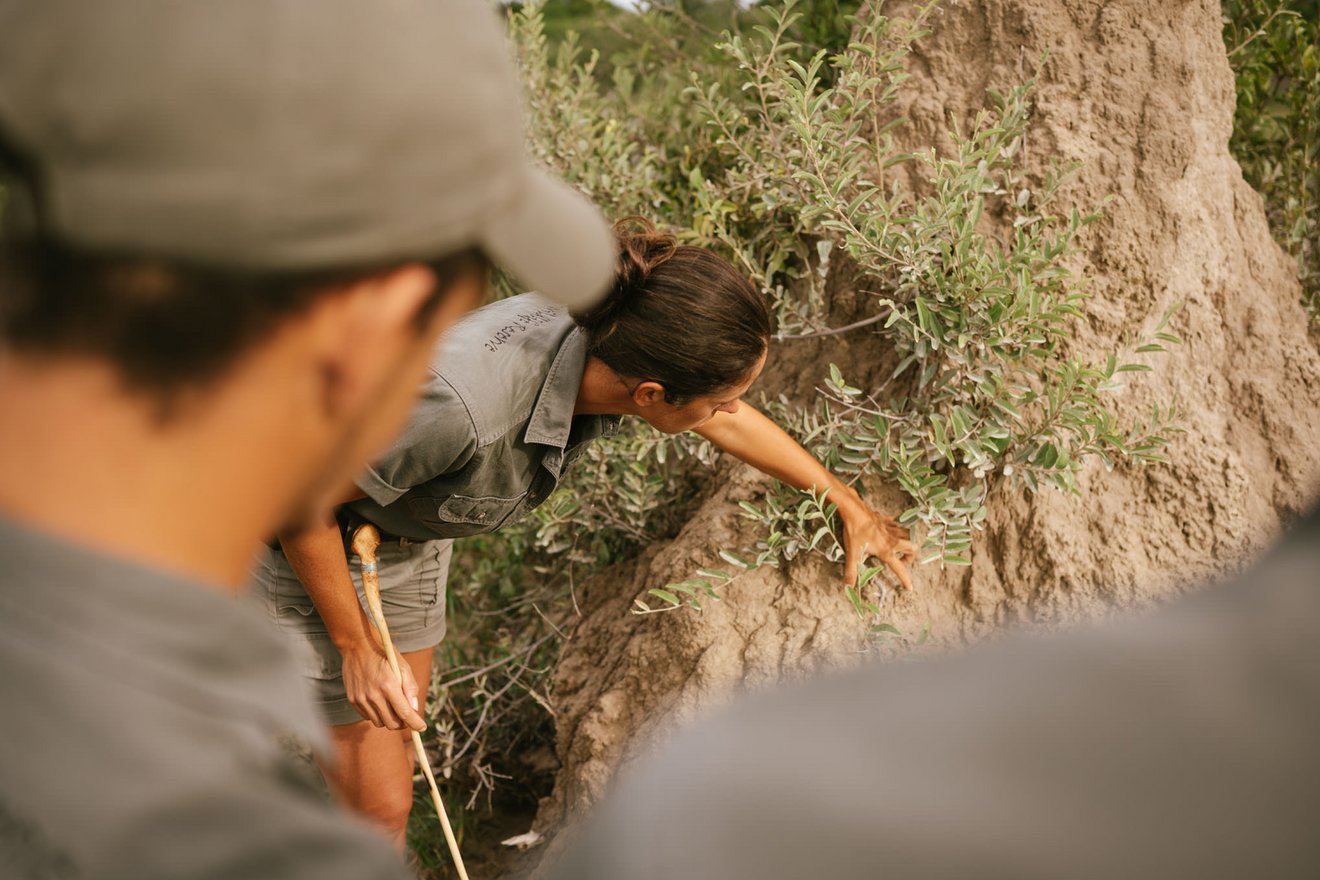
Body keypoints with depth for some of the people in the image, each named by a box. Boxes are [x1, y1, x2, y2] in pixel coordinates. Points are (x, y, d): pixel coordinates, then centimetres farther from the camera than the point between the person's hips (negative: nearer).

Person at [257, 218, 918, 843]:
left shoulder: (608, 340, -21)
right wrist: (357, 649, -17)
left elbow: (728, 424, 0)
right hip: (312, 543, -6)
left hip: (409, 538, 7)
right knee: (381, 803, -1)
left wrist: (850, 507, 13)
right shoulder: (462, 405, -43)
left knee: (397, 747, 19)